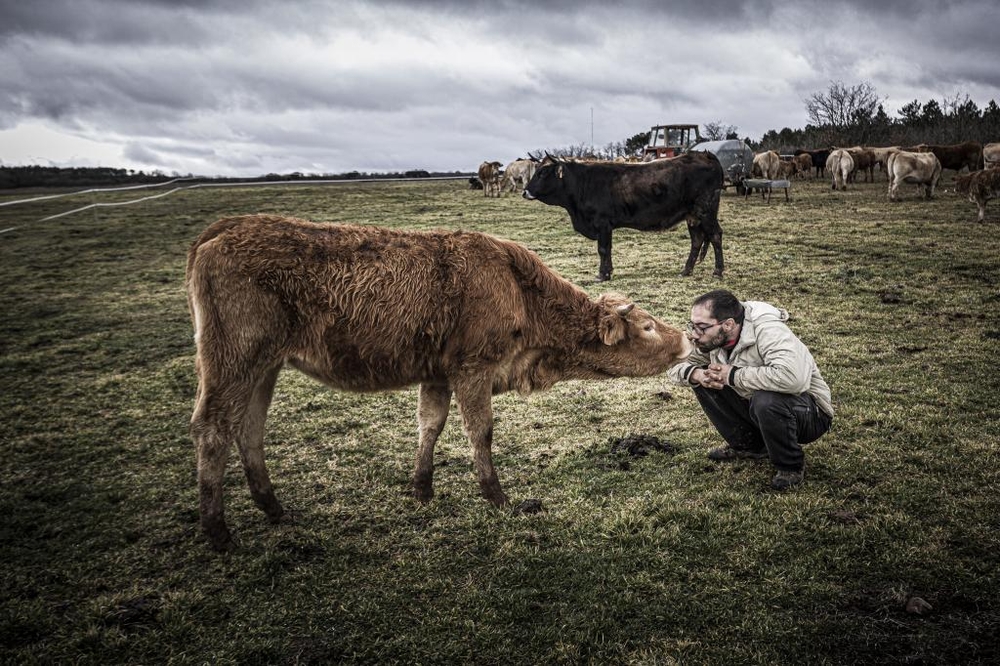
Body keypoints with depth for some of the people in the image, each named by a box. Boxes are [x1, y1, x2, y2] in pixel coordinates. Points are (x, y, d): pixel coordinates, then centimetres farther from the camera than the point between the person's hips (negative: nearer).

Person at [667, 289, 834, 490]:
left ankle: (791, 466, -9)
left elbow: (792, 377, -47)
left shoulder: (768, 331, -30)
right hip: (757, 406, 7)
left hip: (810, 413, -7)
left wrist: (732, 375, -35)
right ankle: (748, 445, 9)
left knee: (766, 400, -38)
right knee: (703, 379, -6)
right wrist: (696, 375, -23)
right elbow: (676, 364, 1)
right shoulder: (714, 337, -9)